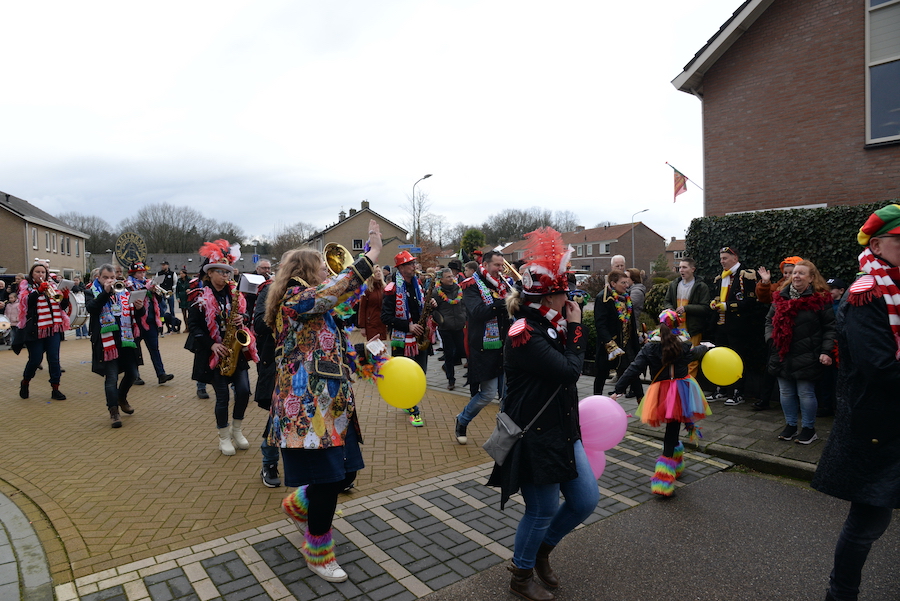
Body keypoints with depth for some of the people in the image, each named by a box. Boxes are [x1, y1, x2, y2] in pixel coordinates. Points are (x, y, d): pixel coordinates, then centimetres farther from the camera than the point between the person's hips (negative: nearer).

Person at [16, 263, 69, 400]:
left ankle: (55, 389, 3)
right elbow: (26, 301, -15)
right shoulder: (26, 287, 5)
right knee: (35, 359, 1)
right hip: (35, 329, -3)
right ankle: (25, 382, 28)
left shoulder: (52, 286, 14)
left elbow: (63, 306, 10)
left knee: (54, 359, -1)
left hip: (54, 328, 3)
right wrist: (39, 290, -27)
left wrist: (65, 297, -9)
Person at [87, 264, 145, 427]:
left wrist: (139, 308, -12)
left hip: (126, 339, 4)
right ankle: (113, 412, 4)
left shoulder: (123, 291, 11)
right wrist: (105, 292, -24)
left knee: (132, 373, 11)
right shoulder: (93, 293, 2)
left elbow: (136, 315, 10)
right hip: (106, 341, -4)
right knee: (111, 377, -5)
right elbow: (91, 308, -19)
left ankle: (122, 398, 37)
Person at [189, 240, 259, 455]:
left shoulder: (235, 293, 6)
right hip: (213, 353, -3)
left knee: (243, 390, -3)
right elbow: (193, 325, -8)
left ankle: (237, 430, 21)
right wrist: (212, 344, -18)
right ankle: (224, 437, 19)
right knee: (223, 396, 0)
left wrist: (242, 319, -11)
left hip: (237, 350, 4)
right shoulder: (200, 297, -6)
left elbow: (245, 314, 13)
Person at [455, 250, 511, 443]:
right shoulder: (472, 285, -7)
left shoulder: (503, 284, 11)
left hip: (504, 346, 6)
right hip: (484, 347, -6)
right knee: (488, 393, -2)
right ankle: (462, 422, 22)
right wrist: (503, 302, -29)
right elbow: (477, 313, -22)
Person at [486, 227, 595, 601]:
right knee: (543, 510, 6)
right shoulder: (524, 335, -22)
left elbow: (572, 367, 6)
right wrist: (575, 327, -15)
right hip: (534, 437, -9)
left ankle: (541, 550, 39)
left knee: (586, 499, 13)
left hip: (562, 430, 9)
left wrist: (570, 328, -2)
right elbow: (569, 371, -24)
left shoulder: (550, 328, 7)